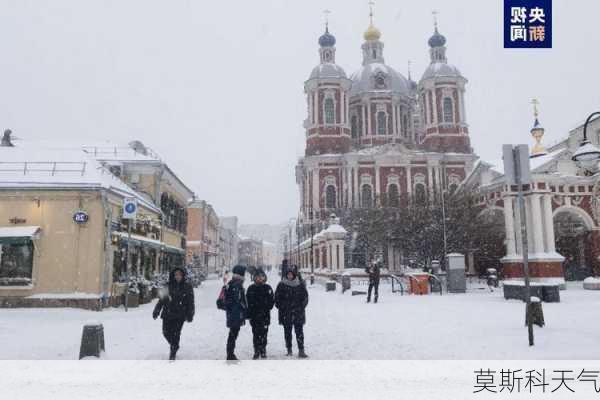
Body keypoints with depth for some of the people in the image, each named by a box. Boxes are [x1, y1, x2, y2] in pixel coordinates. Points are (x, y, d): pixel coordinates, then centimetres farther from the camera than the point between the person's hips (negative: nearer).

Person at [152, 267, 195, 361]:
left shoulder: (187, 287, 0)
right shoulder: (169, 286, 4)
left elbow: (190, 302, 2)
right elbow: (161, 299, 9)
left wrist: (190, 315, -3)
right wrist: (156, 311, 8)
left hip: (180, 315, -2)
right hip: (168, 314, 2)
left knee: (176, 333, -6)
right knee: (166, 333, 4)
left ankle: (173, 352, 14)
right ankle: (174, 346, 34)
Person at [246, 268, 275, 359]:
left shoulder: (268, 288, 4)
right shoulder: (251, 288, 5)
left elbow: (272, 300, 4)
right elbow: (247, 301, 6)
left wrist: (267, 309, -9)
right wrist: (249, 313, -2)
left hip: (265, 315, 0)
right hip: (254, 315, 0)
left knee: (264, 333, 1)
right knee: (256, 334, 3)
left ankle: (263, 351, 13)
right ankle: (256, 351, 11)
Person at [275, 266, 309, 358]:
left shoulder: (301, 285, 3)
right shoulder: (281, 285, 2)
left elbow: (305, 297, 7)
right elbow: (277, 297, 6)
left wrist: (301, 307, -2)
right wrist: (280, 307, -2)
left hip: (298, 313, -1)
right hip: (285, 314, 1)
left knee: (299, 332, -4)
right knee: (287, 332, 9)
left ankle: (301, 350, -2)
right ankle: (289, 350, 19)